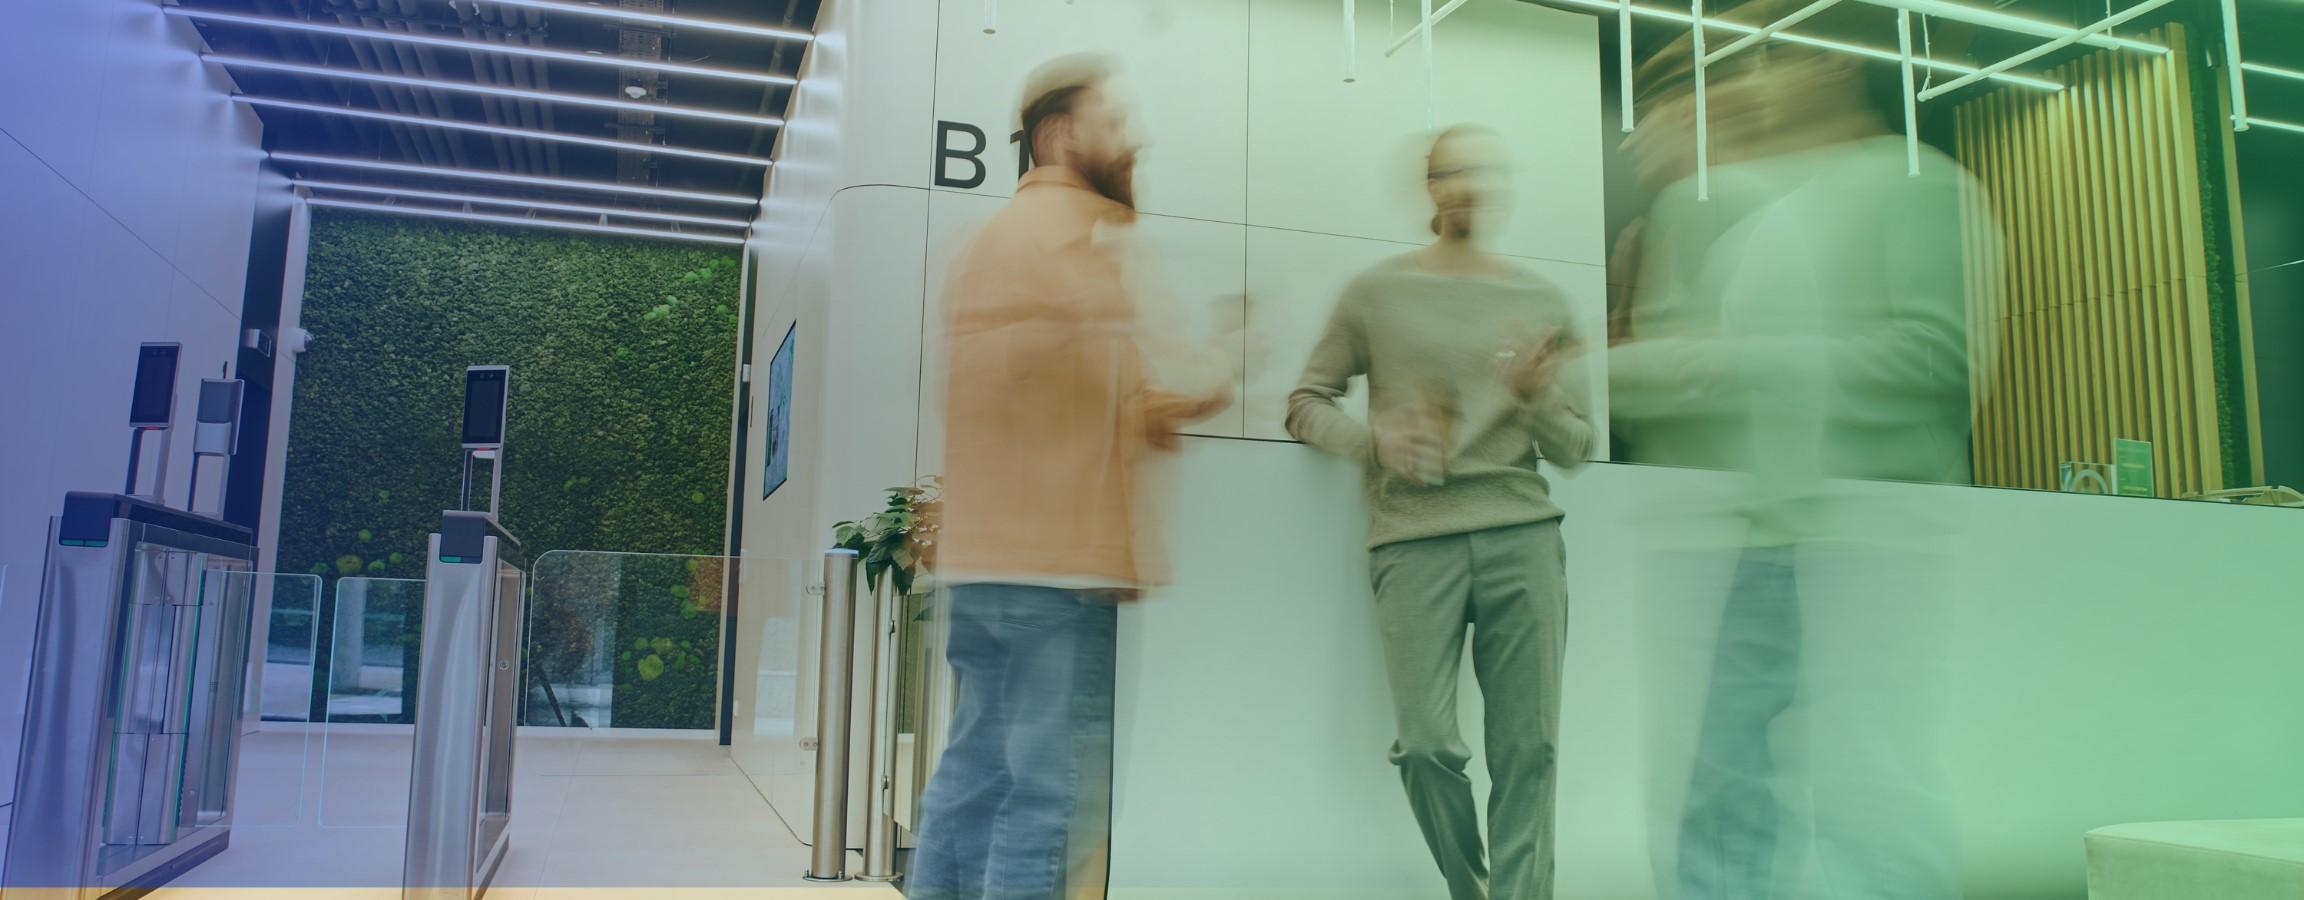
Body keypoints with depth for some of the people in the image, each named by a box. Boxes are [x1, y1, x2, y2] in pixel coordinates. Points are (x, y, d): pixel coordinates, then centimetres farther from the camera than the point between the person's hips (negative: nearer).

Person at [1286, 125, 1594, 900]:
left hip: (1523, 535, 2)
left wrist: (1536, 397, -7)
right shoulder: (1377, 292, 10)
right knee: (1427, 745, -8)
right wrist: (1373, 439, -8)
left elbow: (1574, 448, 14)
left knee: (1526, 750, -3)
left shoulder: (1542, 302, 14)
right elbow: (1307, 404, 11)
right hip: (1413, 539, -1)